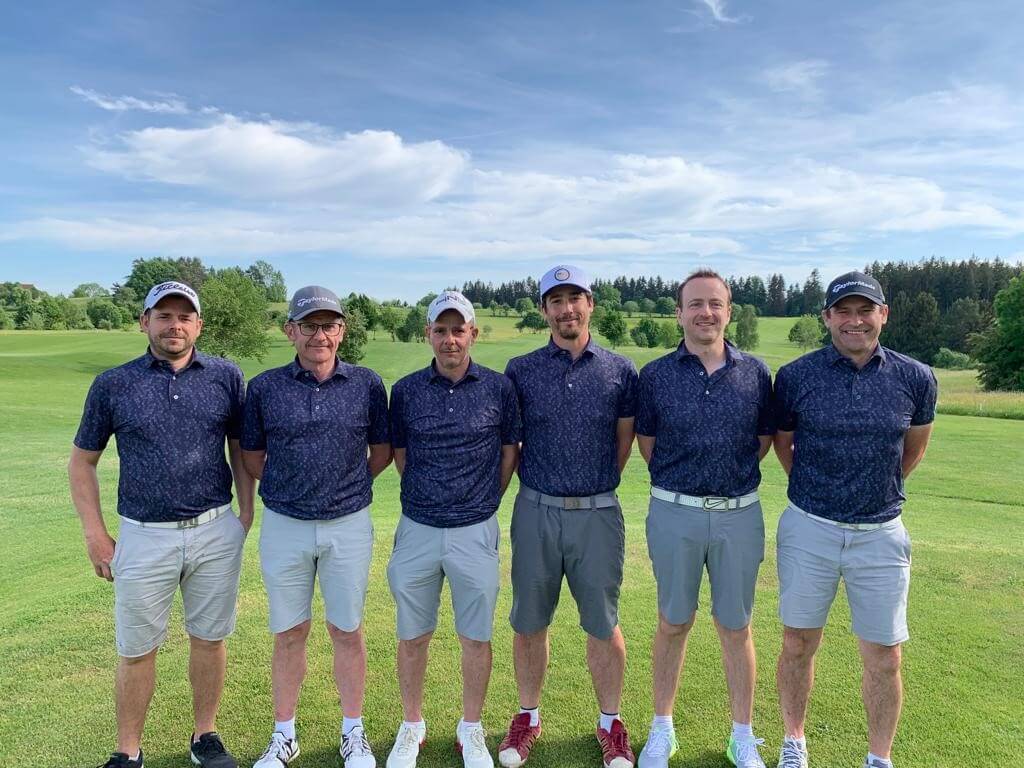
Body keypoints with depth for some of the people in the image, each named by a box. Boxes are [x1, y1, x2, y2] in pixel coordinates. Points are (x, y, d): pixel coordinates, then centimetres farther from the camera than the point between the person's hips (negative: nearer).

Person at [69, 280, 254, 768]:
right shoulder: (113, 384, 0)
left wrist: (247, 513, 3)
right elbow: (82, 462, 7)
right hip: (144, 538, 0)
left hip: (217, 532, 1)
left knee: (209, 638, 13)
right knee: (137, 650, 11)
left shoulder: (226, 377, 1)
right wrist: (95, 535, 1)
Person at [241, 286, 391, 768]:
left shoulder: (367, 384, -2)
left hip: (349, 526, 0)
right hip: (284, 527, 1)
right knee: (289, 634, 13)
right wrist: (288, 486, 4)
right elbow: (251, 456, 8)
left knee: (347, 631, 11)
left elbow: (382, 451, 8)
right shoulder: (264, 388, -2)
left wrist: (347, 486, 5)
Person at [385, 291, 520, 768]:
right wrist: (427, 496, 8)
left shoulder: (498, 388, -3)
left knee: (476, 637, 11)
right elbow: (399, 455, 10)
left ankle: (471, 729, 31)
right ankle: (411, 726, 34)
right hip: (417, 530, 1)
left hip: (476, 532, -1)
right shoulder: (405, 390, 0)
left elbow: (509, 451, 6)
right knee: (412, 637, 13)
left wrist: (484, 502, 6)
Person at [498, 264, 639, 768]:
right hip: (535, 513, 1)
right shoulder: (521, 370, 2)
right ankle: (528, 717, 32)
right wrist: (537, 485, 7)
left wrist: (596, 486, 8)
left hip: (598, 514, 0)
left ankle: (610, 723, 30)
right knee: (529, 622, 12)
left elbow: (624, 442, 10)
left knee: (603, 625, 10)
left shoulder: (620, 371, 2)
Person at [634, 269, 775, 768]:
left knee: (736, 627, 13)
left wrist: (733, 478, 6)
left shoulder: (755, 373, 1)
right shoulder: (656, 375, -3)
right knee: (673, 623, 13)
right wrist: (679, 480, 6)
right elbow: (646, 442, 7)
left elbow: (764, 439, 11)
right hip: (674, 514, -1)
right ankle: (662, 728, 31)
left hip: (740, 515, 1)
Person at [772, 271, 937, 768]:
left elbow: (914, 448, 15)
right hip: (808, 531, 0)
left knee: (884, 658, 9)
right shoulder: (795, 376, -6)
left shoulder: (915, 379, -2)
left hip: (881, 535, 1)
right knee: (798, 645, 12)